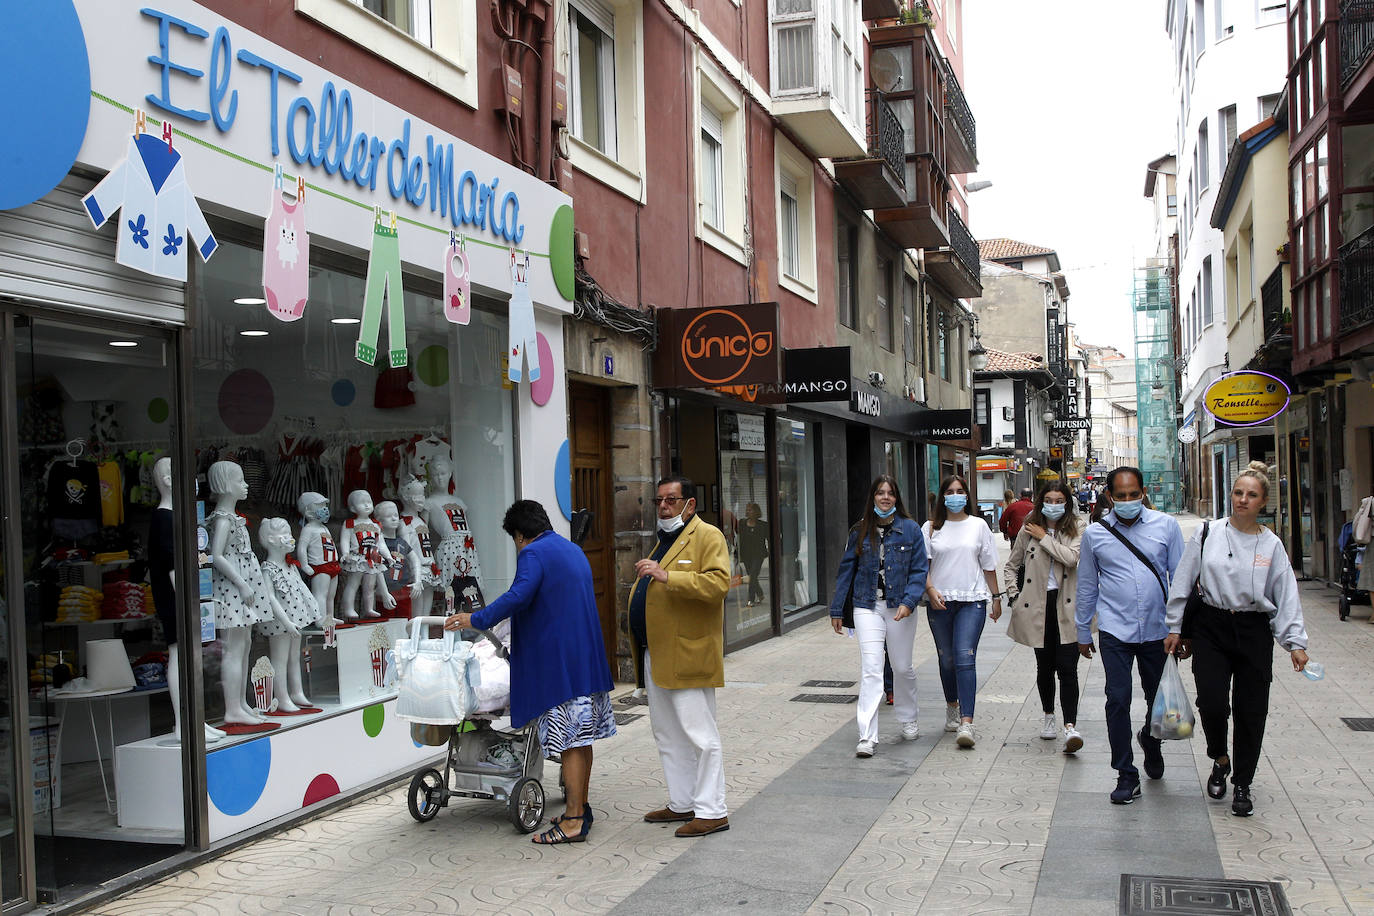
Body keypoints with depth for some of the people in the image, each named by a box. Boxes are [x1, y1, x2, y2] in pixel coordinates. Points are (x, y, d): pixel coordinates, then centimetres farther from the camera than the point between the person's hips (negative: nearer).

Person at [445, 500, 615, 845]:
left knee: (570, 741, -7)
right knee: (581, 738, 14)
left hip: (558, 662, -9)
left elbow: (519, 596, -24)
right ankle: (581, 808, 23)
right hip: (587, 658, 9)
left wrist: (477, 619, -16)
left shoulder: (533, 553, -10)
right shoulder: (573, 550, 19)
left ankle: (573, 821, -4)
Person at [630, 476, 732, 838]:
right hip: (655, 655, 10)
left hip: (687, 655, -9)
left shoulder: (708, 537, -6)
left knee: (699, 734, -5)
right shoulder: (664, 540, 22)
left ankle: (711, 811, 1)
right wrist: (643, 580, 12)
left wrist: (667, 576, -26)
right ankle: (681, 804, 25)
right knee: (666, 734, 15)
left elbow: (718, 582, -22)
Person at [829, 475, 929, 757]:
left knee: (903, 667, 13)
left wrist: (909, 602, -17)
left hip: (900, 606, 0)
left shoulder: (911, 529, 0)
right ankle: (867, 737, -11)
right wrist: (837, 610, 8)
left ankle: (908, 721, 36)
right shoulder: (860, 531, 4)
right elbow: (846, 570, 8)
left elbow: (919, 570, -2)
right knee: (870, 670, -10)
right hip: (867, 607, 0)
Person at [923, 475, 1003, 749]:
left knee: (965, 658, -13)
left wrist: (996, 597, 13)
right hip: (940, 602, 2)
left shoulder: (978, 526, 8)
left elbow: (988, 565, 12)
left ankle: (966, 723, -18)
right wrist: (931, 589, -12)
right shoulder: (931, 528, 7)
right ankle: (952, 708, 32)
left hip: (972, 600, -2)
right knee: (946, 659, 10)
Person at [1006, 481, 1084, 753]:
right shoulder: (1028, 530, 7)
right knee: (1045, 666, 11)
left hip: (1066, 607, -2)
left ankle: (1070, 726, -14)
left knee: (1067, 667, -10)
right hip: (1037, 607, 2)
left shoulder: (1074, 532, 3)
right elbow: (1011, 566, 17)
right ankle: (1048, 716, 30)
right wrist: (1014, 596, 6)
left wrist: (1044, 537, -9)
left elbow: (1072, 557, -17)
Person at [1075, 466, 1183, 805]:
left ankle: (1150, 740, 46)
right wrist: (1083, 632, 14)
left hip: (1157, 630, 1)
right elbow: (1086, 586, 10)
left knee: (1160, 700, 14)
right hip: (1115, 631, -1)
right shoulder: (1094, 533, 1)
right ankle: (1126, 775, 6)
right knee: (1118, 700, -7)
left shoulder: (1166, 526, 0)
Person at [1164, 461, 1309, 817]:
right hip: (1211, 627, -1)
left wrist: (1295, 642, -6)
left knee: (1251, 711, 3)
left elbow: (1286, 596, 2)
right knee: (1212, 702, -11)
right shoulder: (1208, 533, -1)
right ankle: (1220, 759, 20)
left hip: (1254, 631, 1)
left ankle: (1241, 784, 20)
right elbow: (1183, 582, 3)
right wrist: (1174, 627, 3)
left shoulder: (1271, 544, 3)